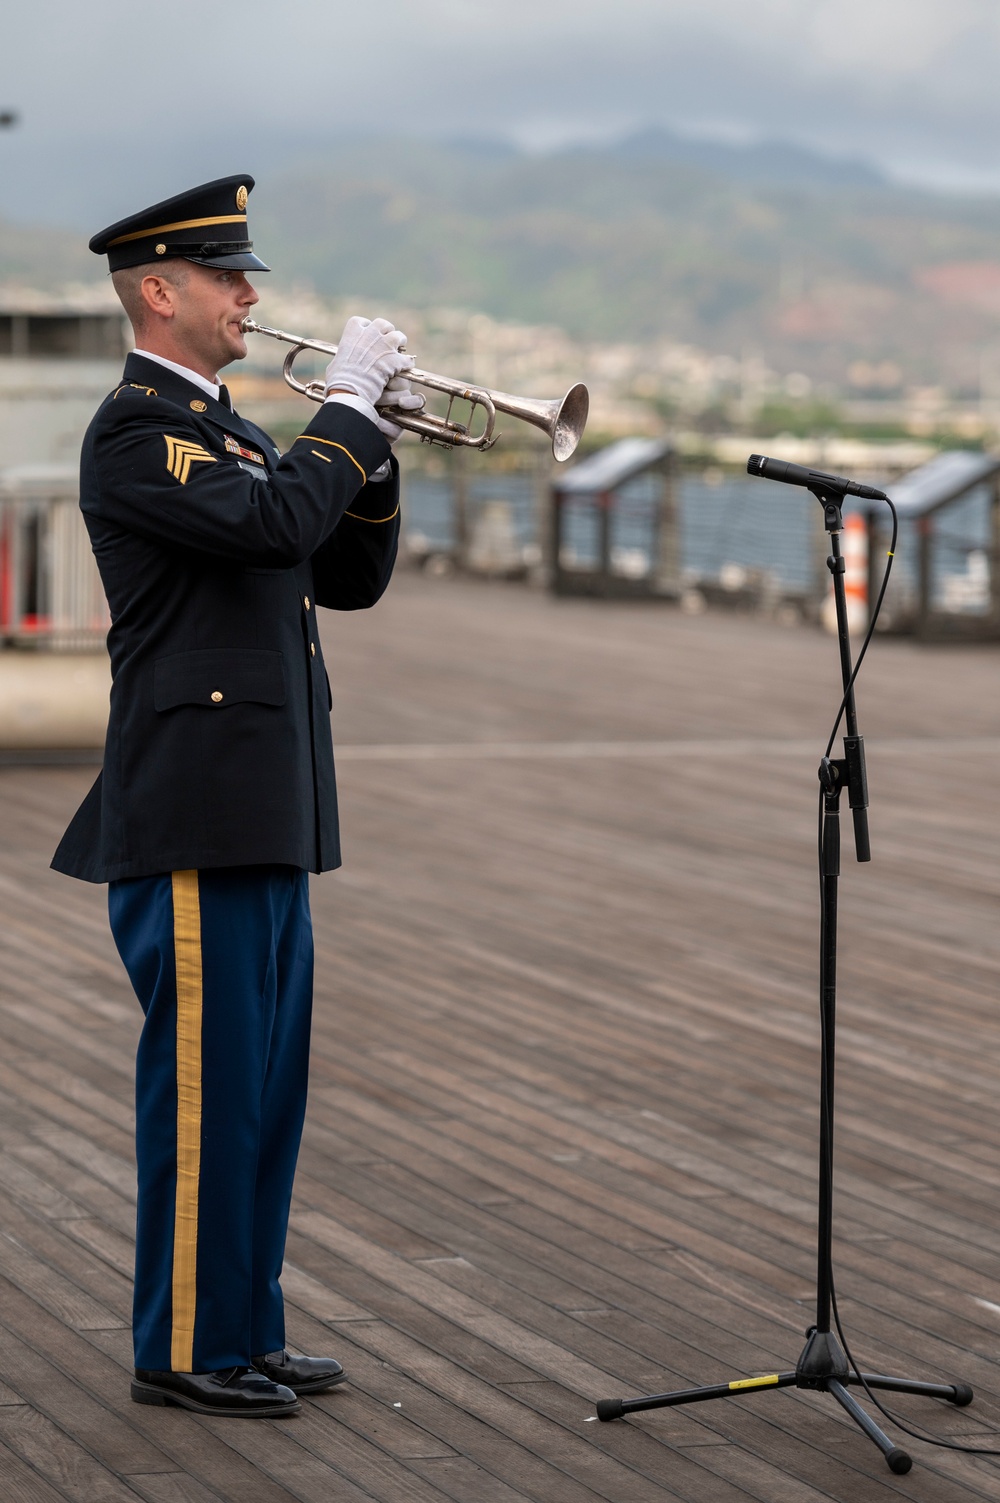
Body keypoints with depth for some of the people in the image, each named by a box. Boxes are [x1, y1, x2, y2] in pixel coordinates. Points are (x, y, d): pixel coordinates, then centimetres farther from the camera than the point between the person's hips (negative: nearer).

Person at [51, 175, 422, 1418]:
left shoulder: (228, 433, 20)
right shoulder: (134, 430, -10)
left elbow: (347, 578, 18)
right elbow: (276, 524, -24)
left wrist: (372, 453, 4)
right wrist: (348, 409, -13)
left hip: (267, 818, 10)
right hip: (195, 814, -9)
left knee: (265, 1084, 12)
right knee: (204, 1079, -4)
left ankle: (244, 1328, 20)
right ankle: (185, 1350, 4)